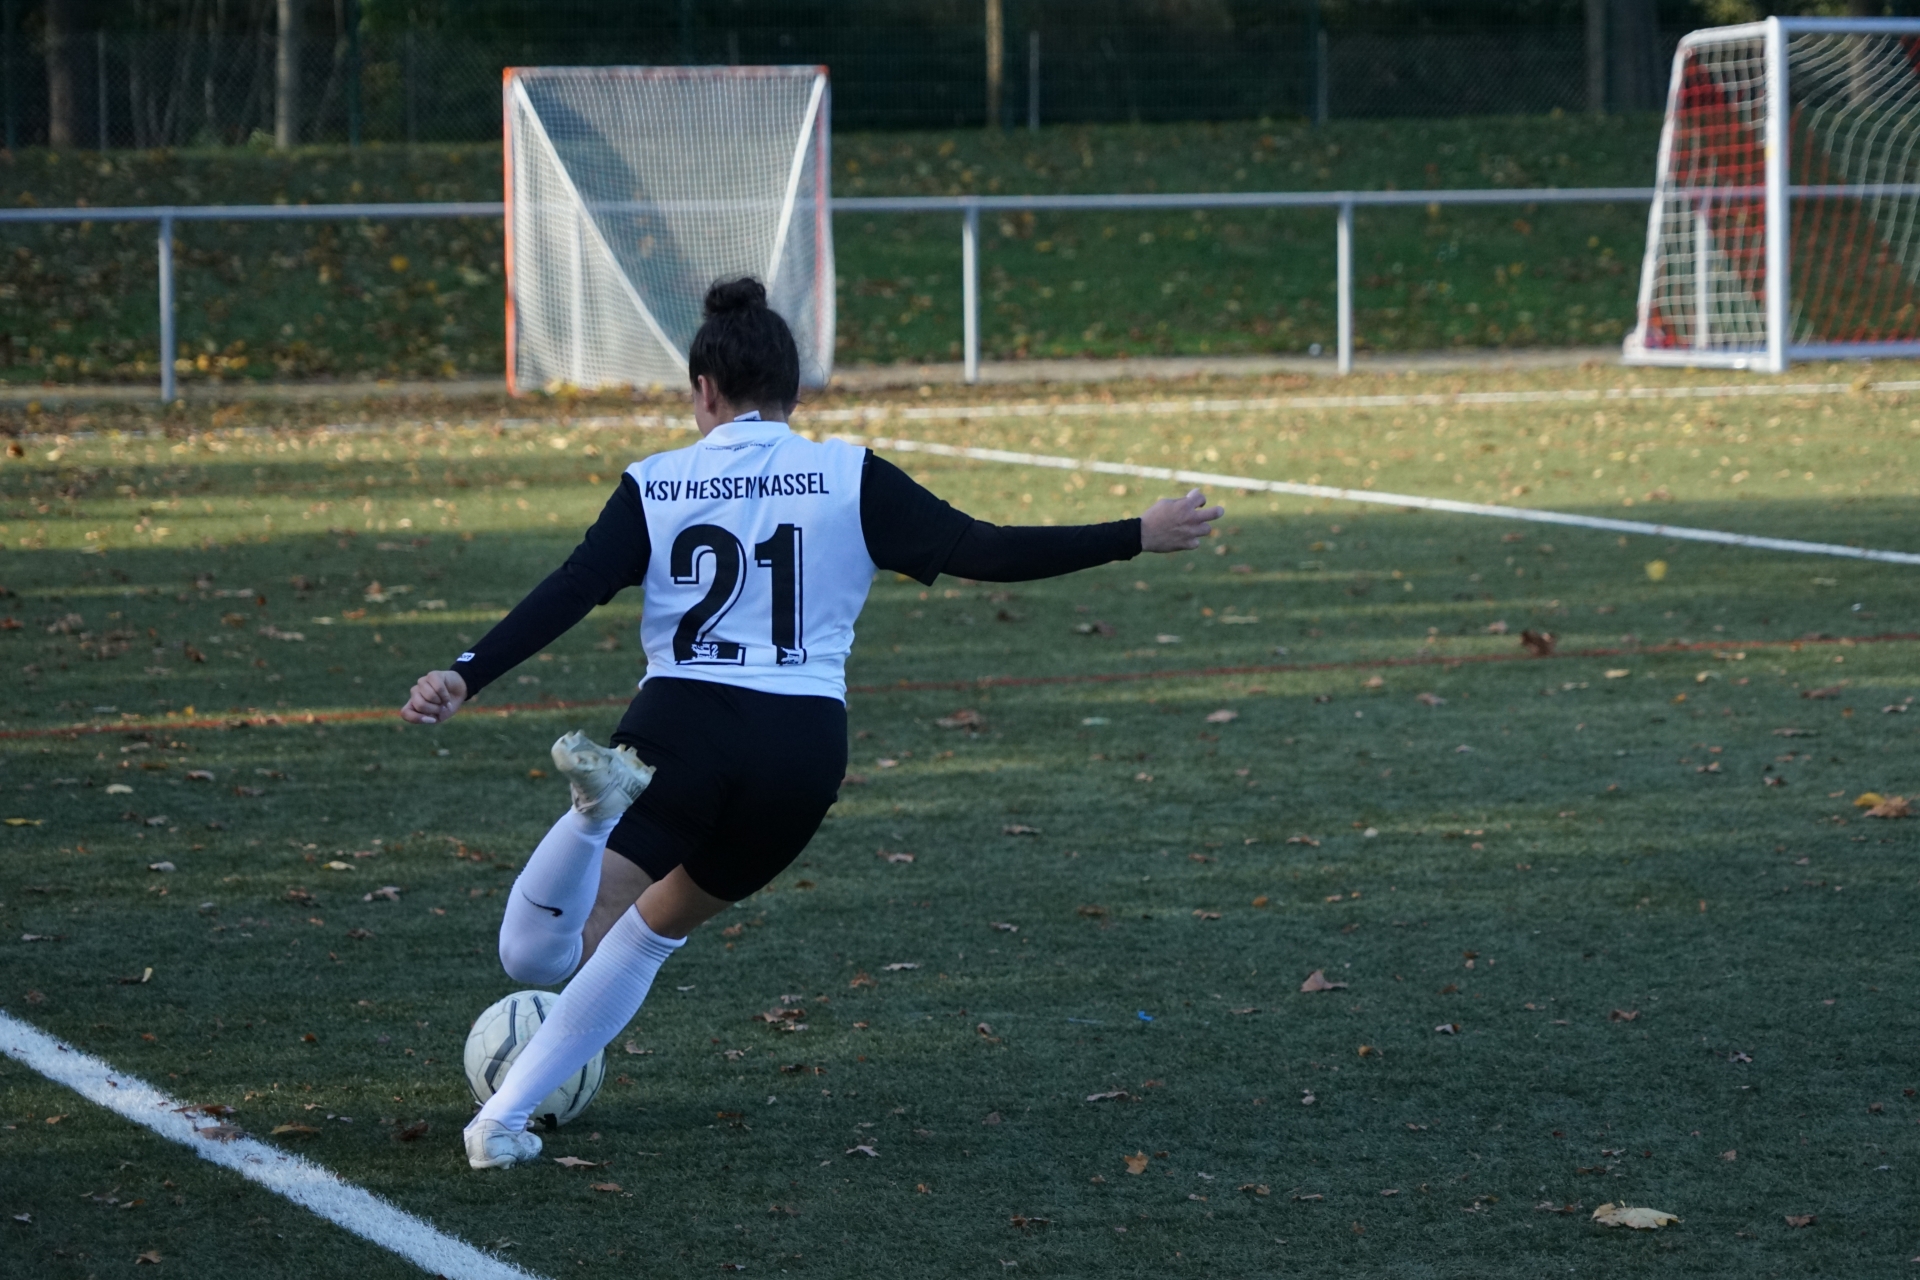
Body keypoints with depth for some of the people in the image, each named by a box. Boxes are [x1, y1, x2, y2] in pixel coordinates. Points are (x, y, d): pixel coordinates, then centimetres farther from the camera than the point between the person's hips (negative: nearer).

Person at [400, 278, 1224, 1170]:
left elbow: (569, 594, -6)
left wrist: (466, 679, -8)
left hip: (680, 731, -2)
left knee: (538, 957, -3)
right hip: (804, 748, 2)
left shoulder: (654, 486, 6)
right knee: (654, 926, 25)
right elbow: (982, 553, -1)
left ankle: (602, 804, -33)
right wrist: (1138, 538, 3)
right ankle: (505, 1115, 19)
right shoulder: (849, 479, 5)